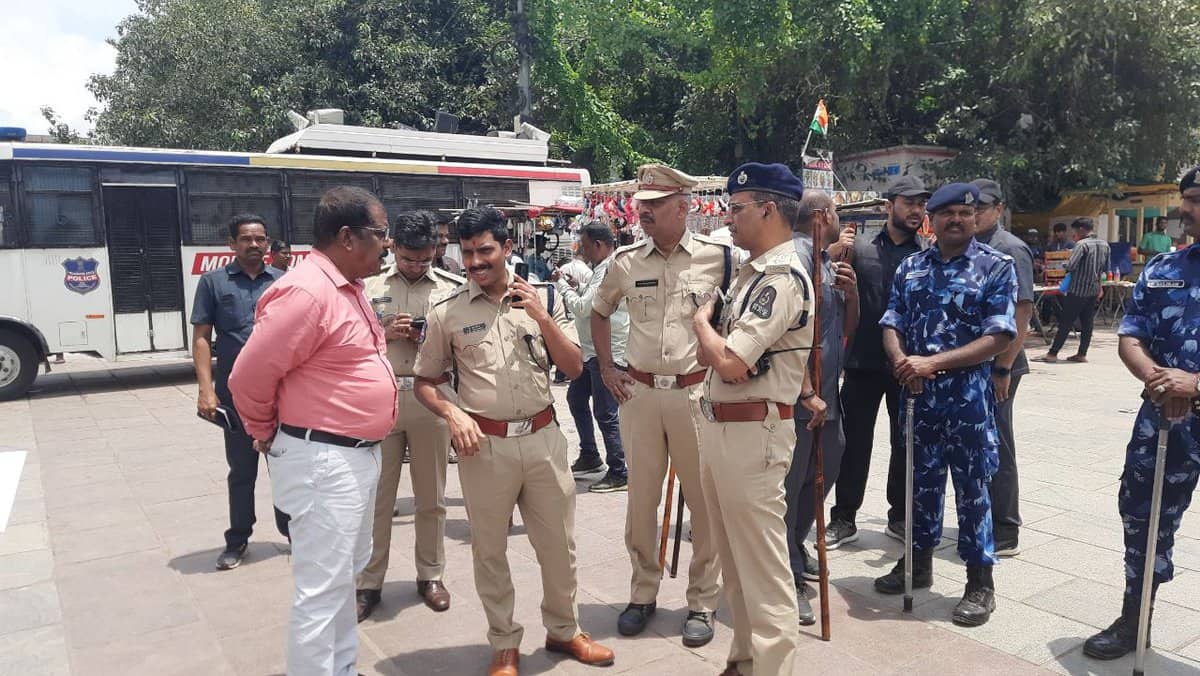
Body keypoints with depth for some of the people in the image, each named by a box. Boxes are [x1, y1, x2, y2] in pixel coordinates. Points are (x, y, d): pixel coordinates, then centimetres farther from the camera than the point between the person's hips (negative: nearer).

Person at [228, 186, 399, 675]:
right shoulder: (306, 292, -22)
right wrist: (266, 434, -5)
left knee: (347, 573, 23)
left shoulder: (348, 288, 9)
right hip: (323, 461, -10)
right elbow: (249, 378, -19)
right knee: (321, 590, 0)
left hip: (357, 454, 10)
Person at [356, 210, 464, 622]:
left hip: (431, 397, 0)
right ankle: (369, 583, 18)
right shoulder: (370, 287, 6)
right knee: (376, 495, 5)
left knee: (431, 496, 11)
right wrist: (385, 334, -9)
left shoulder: (451, 288, 5)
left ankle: (430, 575, 26)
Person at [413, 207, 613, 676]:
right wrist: (453, 414, -13)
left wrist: (540, 315, -12)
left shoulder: (542, 298, 2)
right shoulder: (446, 314, -2)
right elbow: (424, 382, 5)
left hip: (543, 438, 2)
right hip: (486, 445, -1)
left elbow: (574, 368, -1)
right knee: (490, 551, 11)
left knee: (559, 544, 13)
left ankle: (563, 630, 36)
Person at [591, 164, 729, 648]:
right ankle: (643, 593, 29)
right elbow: (599, 313, 20)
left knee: (705, 499, 5)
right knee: (641, 498, 11)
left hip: (697, 391, -2)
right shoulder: (625, 261, 4)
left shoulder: (718, 257, -5)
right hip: (639, 392, 3)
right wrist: (607, 369, 12)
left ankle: (703, 602, 22)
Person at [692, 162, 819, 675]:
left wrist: (701, 320, -7)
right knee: (735, 559, 19)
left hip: (752, 434, -10)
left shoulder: (782, 278, -17)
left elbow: (730, 363, -24)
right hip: (718, 426, 10)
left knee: (762, 567, -1)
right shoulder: (752, 271, 14)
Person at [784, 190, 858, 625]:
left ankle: (795, 547, 40)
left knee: (825, 470, 21)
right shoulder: (794, 256, -14)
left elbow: (848, 328, 20)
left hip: (825, 392, 10)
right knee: (789, 484, -2)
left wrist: (851, 293, 0)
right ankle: (789, 580, 9)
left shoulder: (827, 260, 15)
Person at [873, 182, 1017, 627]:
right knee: (922, 481, 15)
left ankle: (980, 581, 18)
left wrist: (933, 362, -18)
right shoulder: (910, 267, 8)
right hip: (917, 395, 4)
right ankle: (918, 561, 31)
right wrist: (901, 360, -15)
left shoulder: (997, 267, -5)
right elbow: (892, 323, 7)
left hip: (969, 398, -4)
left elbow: (999, 337, -12)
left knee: (972, 488, 5)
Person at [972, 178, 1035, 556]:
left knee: (996, 448, 1)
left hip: (994, 367, -7)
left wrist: (1004, 368, -19)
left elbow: (1022, 313, -16)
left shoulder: (1010, 250, -10)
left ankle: (1005, 535, 13)